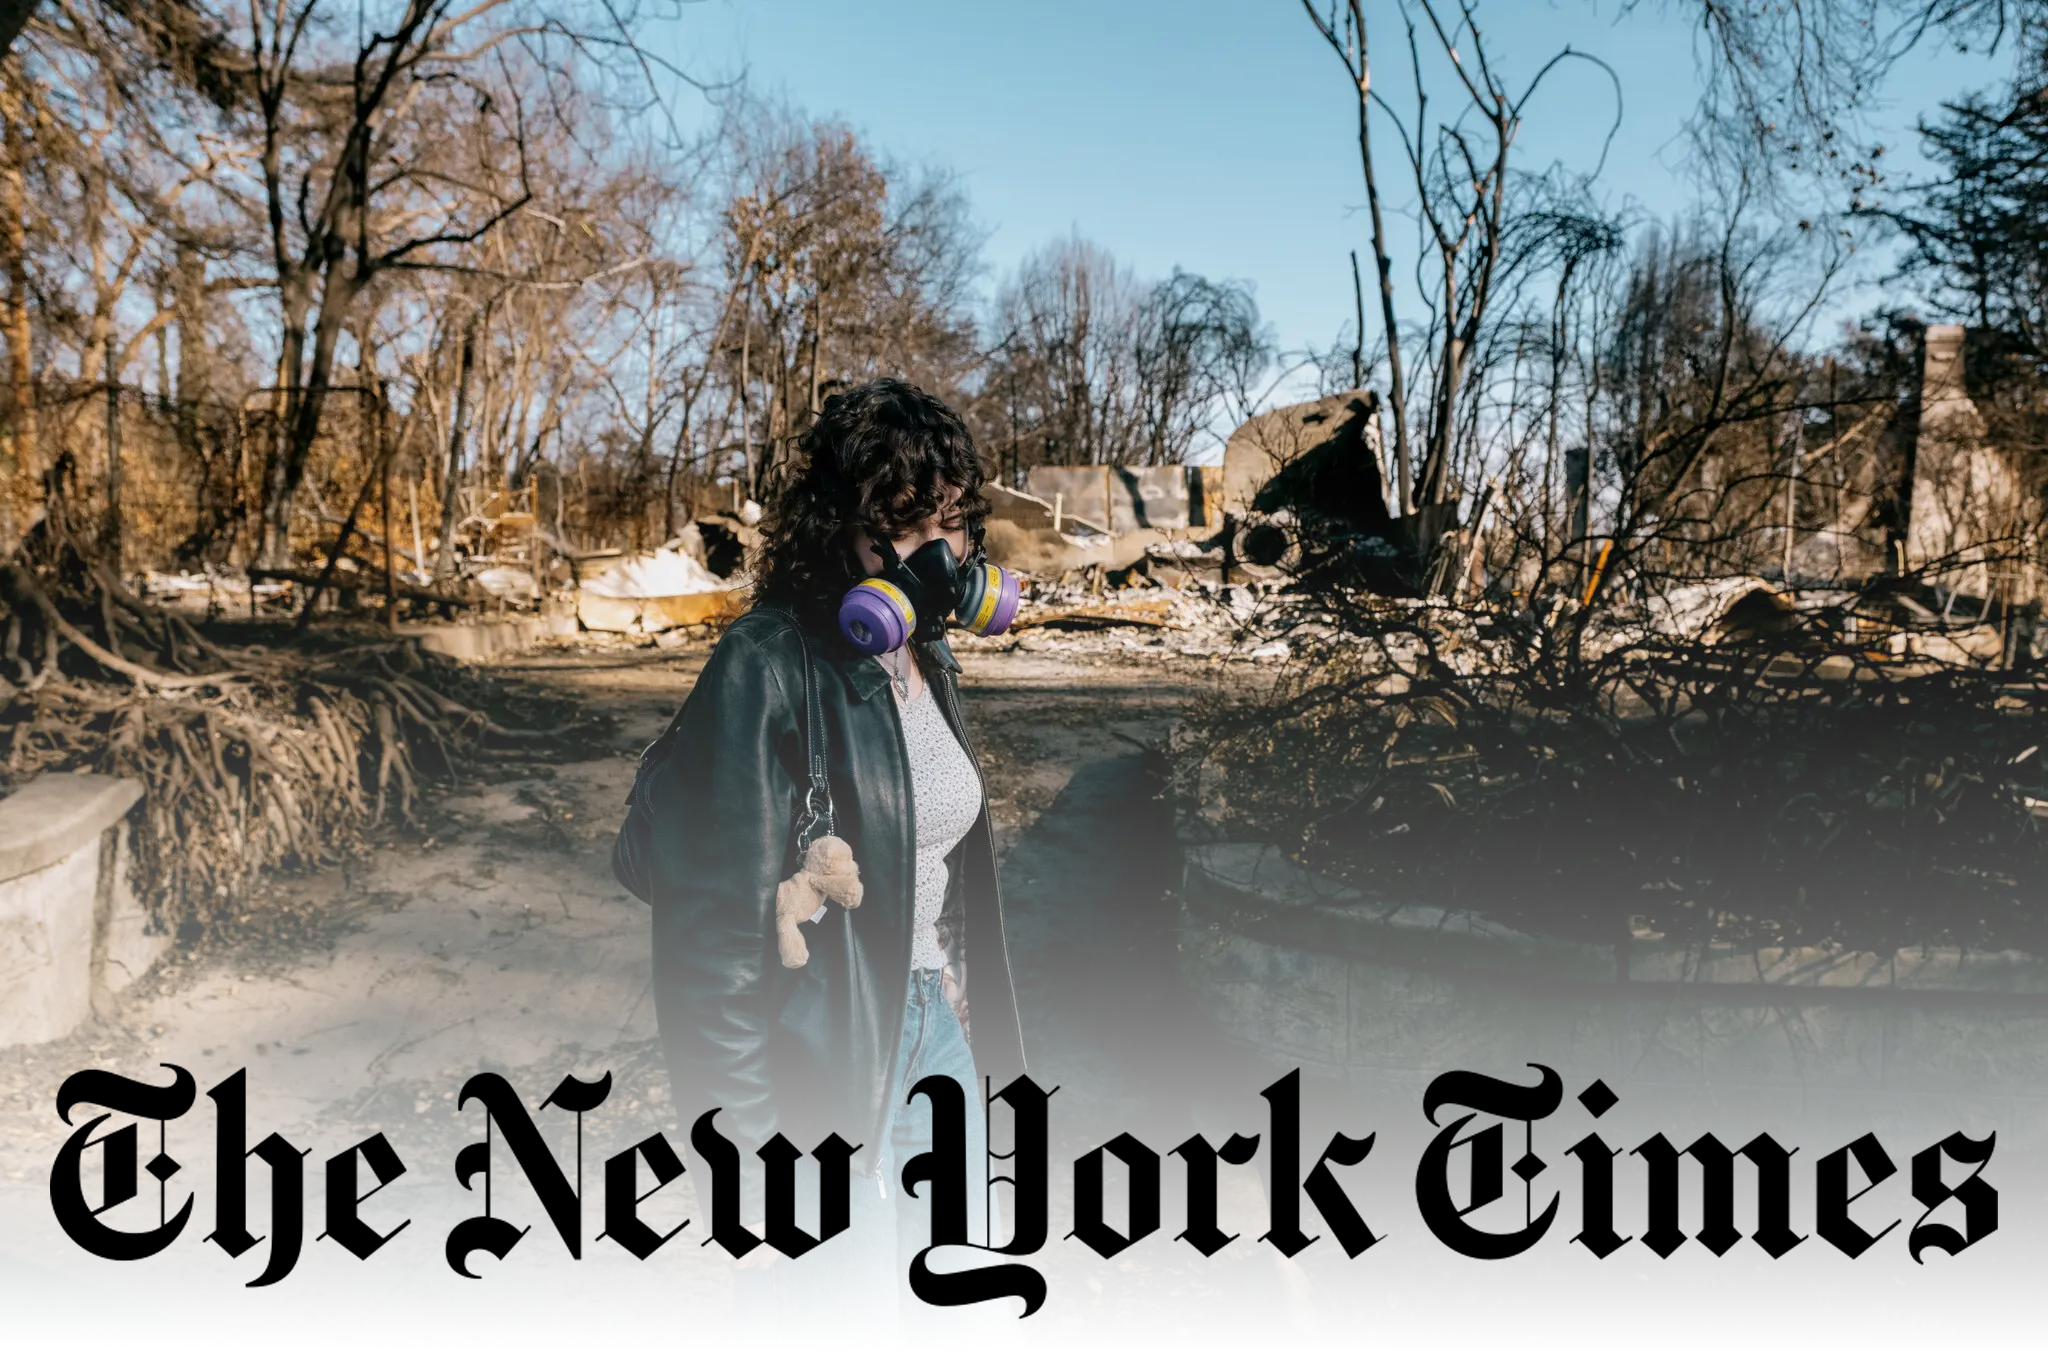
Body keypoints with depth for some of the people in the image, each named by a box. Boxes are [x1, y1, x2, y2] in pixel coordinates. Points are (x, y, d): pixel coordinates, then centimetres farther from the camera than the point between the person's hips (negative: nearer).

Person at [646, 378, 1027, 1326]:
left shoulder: (927, 660, 6)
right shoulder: (768, 670, -19)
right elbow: (713, 932, -20)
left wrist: (970, 1023, 17)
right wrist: (746, 1176, -18)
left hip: (937, 1031, 8)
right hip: (822, 1066, -8)